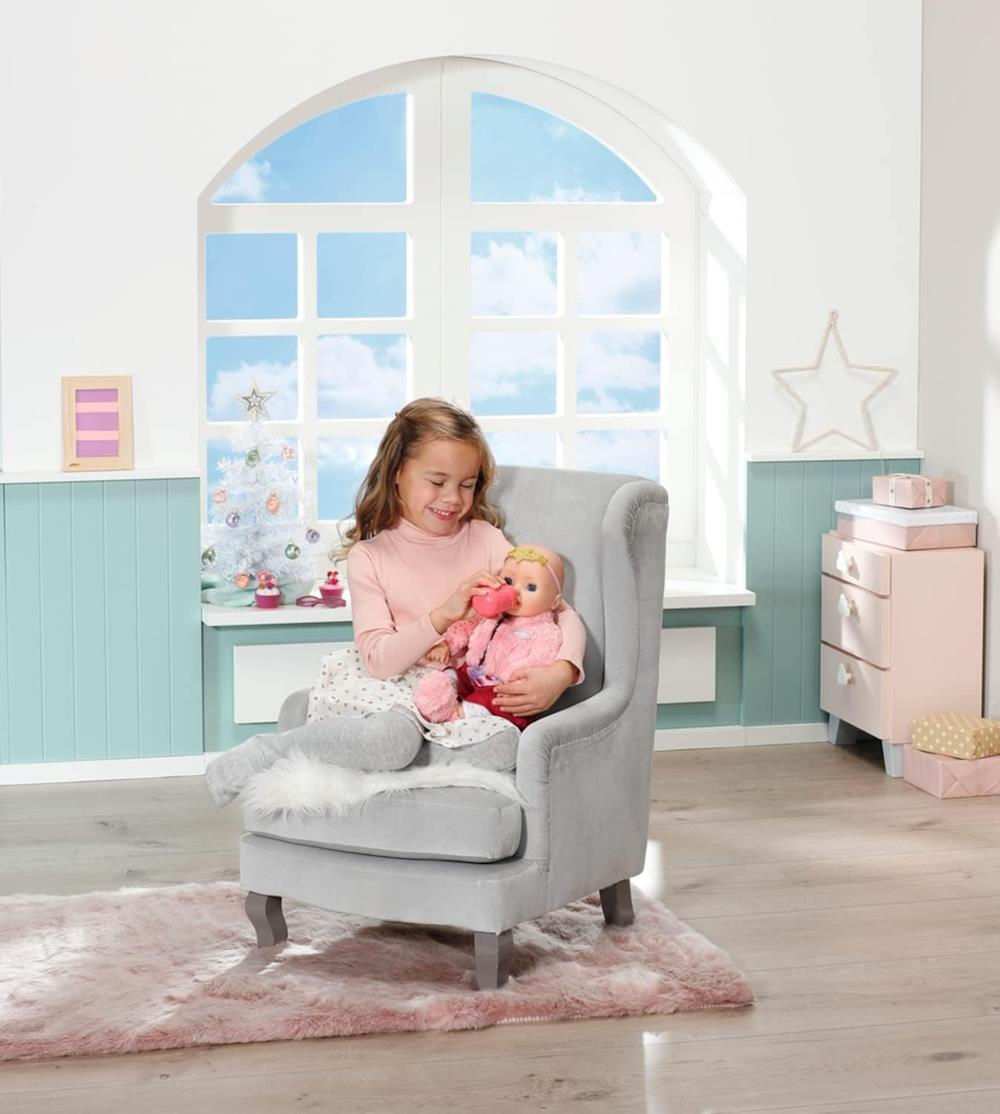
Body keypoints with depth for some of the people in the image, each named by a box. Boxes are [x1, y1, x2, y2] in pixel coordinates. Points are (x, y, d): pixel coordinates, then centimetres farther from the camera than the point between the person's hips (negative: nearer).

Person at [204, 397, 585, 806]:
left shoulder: (486, 539, 9)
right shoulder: (370, 557, 4)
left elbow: (561, 612, 4)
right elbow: (378, 660, -6)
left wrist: (560, 672, -16)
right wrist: (443, 615, -19)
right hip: (396, 689, -3)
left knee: (500, 744, -34)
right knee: (392, 738, -39)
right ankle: (266, 751, -20)